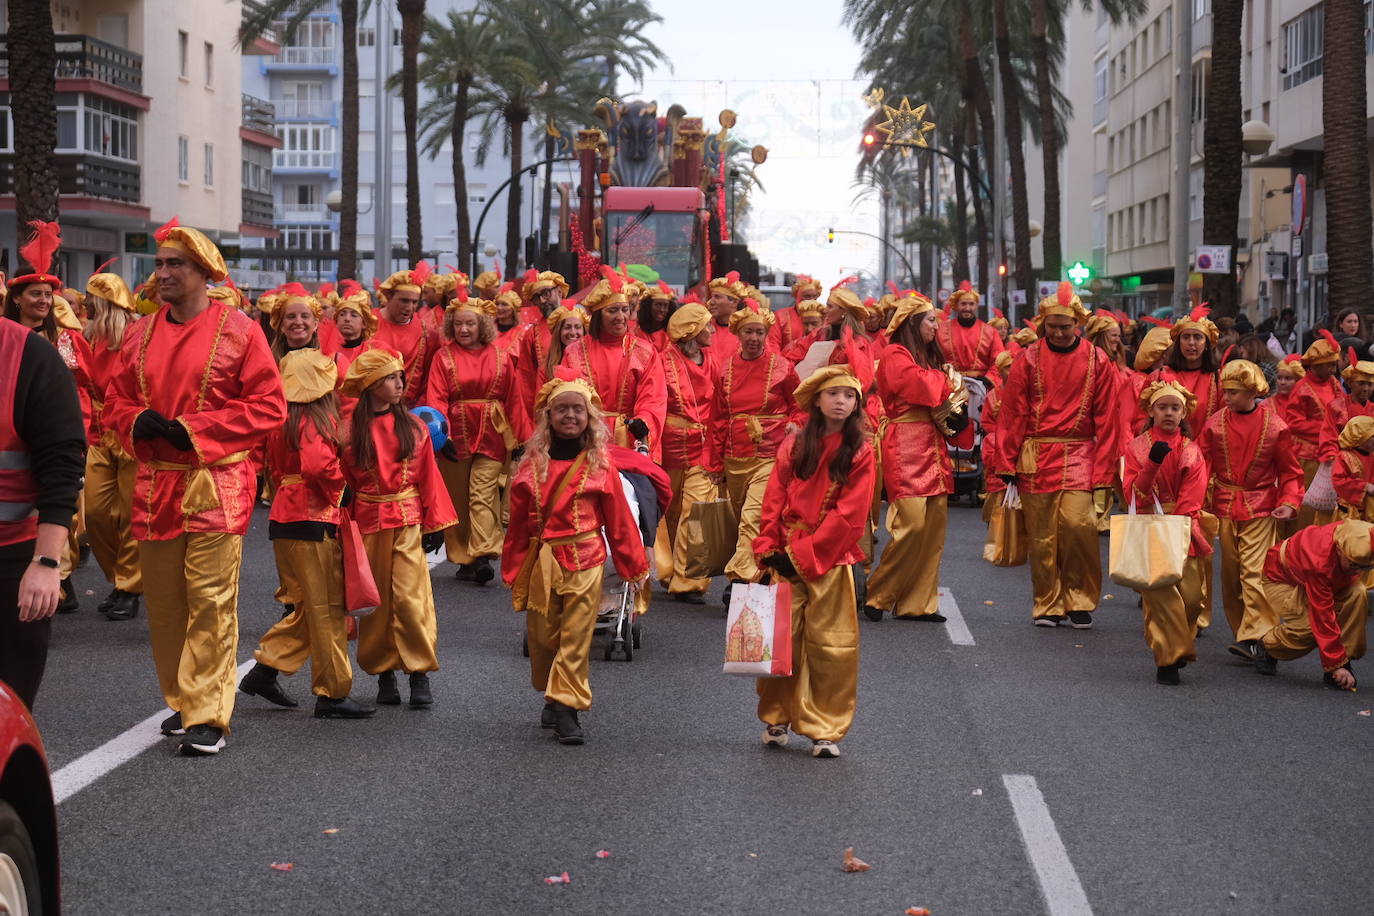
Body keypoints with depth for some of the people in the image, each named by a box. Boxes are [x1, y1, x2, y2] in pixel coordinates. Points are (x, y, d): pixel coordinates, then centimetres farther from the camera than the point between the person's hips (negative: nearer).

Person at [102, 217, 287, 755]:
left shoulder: (238, 330, -4)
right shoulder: (141, 335, 11)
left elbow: (268, 406, -8)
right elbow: (116, 403, 16)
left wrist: (192, 428, -14)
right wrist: (140, 424, -8)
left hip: (215, 485, -5)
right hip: (155, 484, 5)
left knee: (210, 602, -7)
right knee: (163, 603, 10)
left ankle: (208, 716, -4)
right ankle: (181, 703, 24)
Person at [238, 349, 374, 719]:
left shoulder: (282, 421, 11)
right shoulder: (318, 420, -14)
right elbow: (317, 466, -27)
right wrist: (343, 481, -11)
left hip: (284, 518, 9)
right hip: (314, 521, -9)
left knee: (306, 606, 20)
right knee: (327, 609, -1)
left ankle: (265, 671, 16)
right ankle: (332, 693, 4)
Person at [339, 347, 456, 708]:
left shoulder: (414, 427, 4)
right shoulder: (350, 430, 0)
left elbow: (428, 476, 6)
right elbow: (342, 481, 2)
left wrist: (435, 523, 4)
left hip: (408, 521, 0)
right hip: (367, 522, 0)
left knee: (410, 596, -7)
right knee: (375, 600, 6)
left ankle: (420, 674, 1)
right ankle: (383, 674, 16)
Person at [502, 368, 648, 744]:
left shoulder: (600, 464, 0)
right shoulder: (533, 464, 4)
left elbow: (619, 519, 3)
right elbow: (518, 522, 9)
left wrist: (633, 567, 6)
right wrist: (513, 570, 12)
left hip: (584, 561, -2)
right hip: (540, 562, 2)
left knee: (576, 636, -5)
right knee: (541, 635, 9)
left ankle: (567, 708, -1)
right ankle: (553, 698, 28)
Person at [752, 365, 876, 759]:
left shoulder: (860, 454, -2)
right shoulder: (793, 447, 7)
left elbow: (849, 516, -9)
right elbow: (774, 502, 5)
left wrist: (803, 554, -13)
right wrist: (768, 550, -7)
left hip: (831, 561, -2)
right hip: (787, 559, 2)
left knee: (830, 646, -1)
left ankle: (826, 729, 8)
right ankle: (776, 719, 19)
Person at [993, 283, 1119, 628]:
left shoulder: (1096, 361, 4)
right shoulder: (1029, 359, 3)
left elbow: (1106, 419, 4)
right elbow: (1012, 414, 3)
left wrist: (1103, 470, -1)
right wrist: (1006, 464, -2)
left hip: (1079, 456, -1)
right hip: (1036, 455, 1)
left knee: (1078, 524, -14)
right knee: (1042, 534, 2)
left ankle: (1080, 600, 2)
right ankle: (1048, 605, 15)